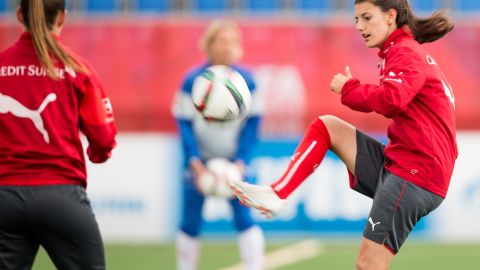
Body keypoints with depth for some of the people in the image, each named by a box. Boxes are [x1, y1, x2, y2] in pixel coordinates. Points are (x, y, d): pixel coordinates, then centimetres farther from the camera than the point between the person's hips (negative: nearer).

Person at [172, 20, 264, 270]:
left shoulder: (246, 80, -6)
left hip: (233, 161, 0)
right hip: (200, 160, 0)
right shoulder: (193, 81, -10)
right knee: (190, 222, 4)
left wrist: (240, 163, -9)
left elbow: (252, 124, -1)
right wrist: (196, 165, -14)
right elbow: (185, 124, -7)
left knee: (243, 218, -10)